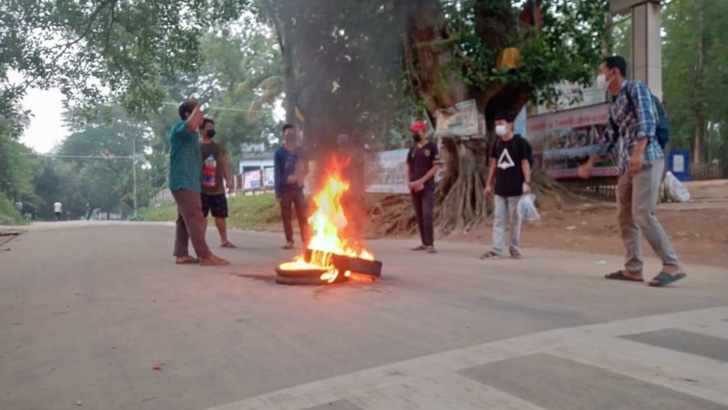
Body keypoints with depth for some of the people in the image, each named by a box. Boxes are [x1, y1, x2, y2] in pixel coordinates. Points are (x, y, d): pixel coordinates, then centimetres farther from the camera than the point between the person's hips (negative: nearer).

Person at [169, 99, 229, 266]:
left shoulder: (191, 134, 22)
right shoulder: (179, 128, -9)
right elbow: (191, 125, -34)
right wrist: (198, 106, -19)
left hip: (189, 183, 10)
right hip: (184, 182, -10)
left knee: (185, 220, 9)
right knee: (195, 219, -13)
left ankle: (181, 254, 12)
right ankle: (205, 256, -15)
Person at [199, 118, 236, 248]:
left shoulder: (219, 147, 13)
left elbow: (225, 164, 14)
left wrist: (228, 180, 5)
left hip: (218, 187, 4)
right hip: (202, 187, -4)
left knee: (220, 215, 8)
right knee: (202, 216, 0)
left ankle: (224, 240, 15)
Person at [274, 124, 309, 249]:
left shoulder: (300, 151, 8)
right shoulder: (279, 153, 3)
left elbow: (306, 169, 9)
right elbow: (277, 173, 0)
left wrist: (297, 177, -12)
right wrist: (277, 191, -6)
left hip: (298, 188, 1)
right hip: (285, 190, -1)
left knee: (303, 216, -1)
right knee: (286, 217, 3)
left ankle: (306, 241, 4)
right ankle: (289, 241, 11)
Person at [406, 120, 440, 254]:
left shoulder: (432, 147, -2)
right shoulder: (413, 148, 13)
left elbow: (436, 167, -7)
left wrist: (421, 181, -14)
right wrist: (409, 182, 1)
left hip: (427, 187, -5)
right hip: (414, 187, 5)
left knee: (427, 215, -13)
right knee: (419, 216, 6)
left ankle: (430, 244, -12)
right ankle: (424, 243, 13)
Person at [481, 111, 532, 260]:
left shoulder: (520, 142, -5)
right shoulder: (497, 143, 9)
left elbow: (525, 163, -5)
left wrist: (527, 183, -13)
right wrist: (489, 184, 11)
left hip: (515, 189, -5)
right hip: (500, 189, 5)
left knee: (515, 220, 3)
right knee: (498, 220, 3)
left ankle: (514, 249, 13)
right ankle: (497, 249, 4)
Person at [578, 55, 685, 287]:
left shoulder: (636, 88, -1)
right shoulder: (615, 104, 22)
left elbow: (647, 121, -16)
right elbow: (609, 139, 27)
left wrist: (638, 152, -29)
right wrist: (590, 163, 24)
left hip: (647, 160, -9)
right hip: (627, 165, 9)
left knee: (642, 214, -15)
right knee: (625, 216, 6)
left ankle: (672, 266, -10)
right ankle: (633, 268, 10)